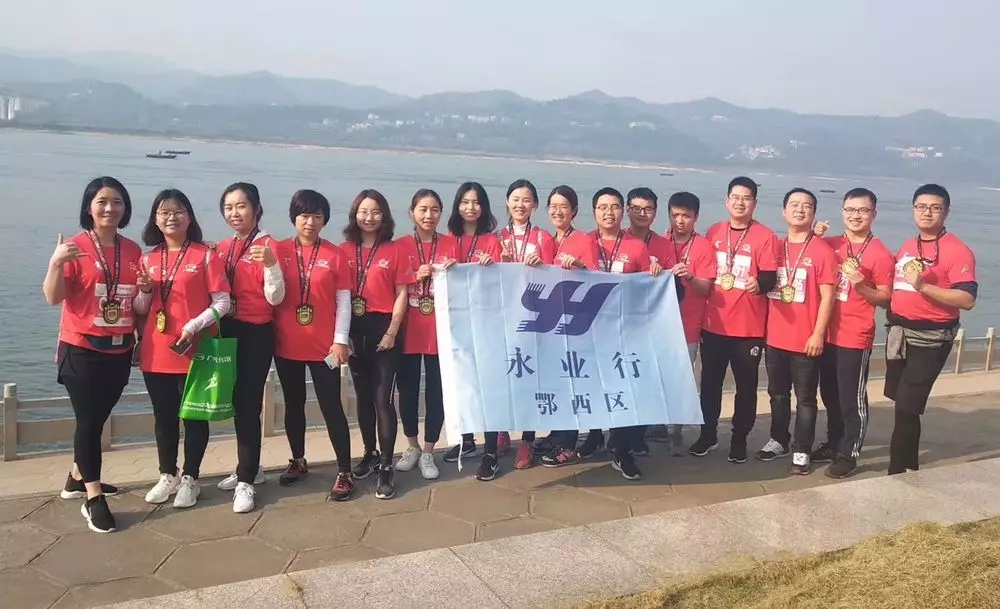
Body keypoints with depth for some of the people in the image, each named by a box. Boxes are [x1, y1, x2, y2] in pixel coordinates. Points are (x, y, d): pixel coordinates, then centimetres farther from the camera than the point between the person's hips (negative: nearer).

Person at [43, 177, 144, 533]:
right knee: (89, 420, -3)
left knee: (97, 419, 15)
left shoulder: (133, 250, 6)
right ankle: (93, 499, 4)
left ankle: (77, 479, 34)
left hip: (119, 351, 5)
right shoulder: (75, 248, -9)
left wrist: (146, 290, -9)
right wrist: (56, 263, -30)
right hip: (82, 350, -5)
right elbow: (53, 298, -14)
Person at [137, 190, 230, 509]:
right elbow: (140, 309, 13)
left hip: (195, 350, -4)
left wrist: (194, 326, -20)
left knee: (194, 416, 6)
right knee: (164, 416, 14)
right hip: (156, 352, 4)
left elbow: (223, 302, -8)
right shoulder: (149, 258, 9)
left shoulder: (205, 254, -5)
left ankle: (190, 479, 19)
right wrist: (144, 290, -8)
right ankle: (167, 475, 28)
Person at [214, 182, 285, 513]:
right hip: (228, 332, 7)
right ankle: (250, 467, 31)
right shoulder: (222, 248, 10)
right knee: (237, 402, 15)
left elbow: (275, 298, -16)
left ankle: (246, 482, 2)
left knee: (248, 404, -6)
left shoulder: (267, 245, -10)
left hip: (257, 334, -7)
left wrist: (270, 263, -31)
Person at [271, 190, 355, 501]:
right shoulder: (279, 250, 2)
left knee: (331, 407, -1)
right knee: (293, 405, 15)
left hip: (324, 346, -2)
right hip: (286, 345, 2)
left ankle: (344, 472, 5)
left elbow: (343, 302, -2)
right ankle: (298, 461, 32)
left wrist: (340, 340, -8)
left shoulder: (335, 255, -2)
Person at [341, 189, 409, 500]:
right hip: (355, 331, 3)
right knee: (363, 396, 13)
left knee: (382, 398, -6)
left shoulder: (394, 250, 0)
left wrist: (391, 332, -9)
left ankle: (386, 467, -1)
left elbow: (402, 294, -2)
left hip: (384, 329, -3)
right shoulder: (344, 250, 6)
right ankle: (370, 454, 28)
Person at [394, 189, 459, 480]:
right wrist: (417, 276, -15)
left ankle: (428, 452, 16)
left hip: (440, 328, 0)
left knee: (436, 390, 3)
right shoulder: (400, 246, 3)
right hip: (409, 330, 0)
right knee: (407, 389, 7)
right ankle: (412, 446, 26)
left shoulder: (451, 244, 5)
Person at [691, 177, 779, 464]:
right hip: (713, 324, 3)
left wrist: (759, 283, -33)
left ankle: (739, 439, 18)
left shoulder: (765, 237, -5)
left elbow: (771, 277, -13)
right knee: (710, 382, 10)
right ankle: (708, 435, 24)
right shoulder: (713, 232, 7)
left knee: (746, 385, 5)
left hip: (749, 327, -3)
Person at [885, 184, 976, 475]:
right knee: (901, 403, 14)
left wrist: (923, 286, -28)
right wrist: (891, 309, 9)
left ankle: (899, 472, 4)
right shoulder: (907, 246, 12)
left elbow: (967, 300, -21)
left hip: (930, 337, -7)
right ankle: (909, 464, 29)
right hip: (899, 331, 7)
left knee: (907, 408, -7)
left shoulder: (958, 251, -11)